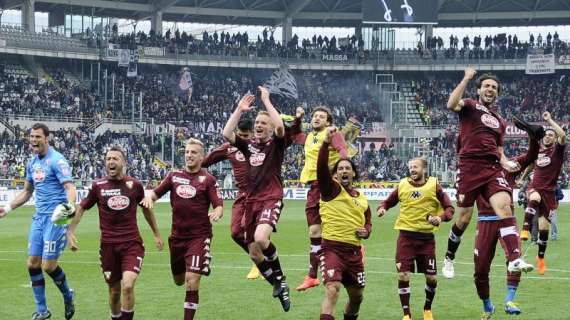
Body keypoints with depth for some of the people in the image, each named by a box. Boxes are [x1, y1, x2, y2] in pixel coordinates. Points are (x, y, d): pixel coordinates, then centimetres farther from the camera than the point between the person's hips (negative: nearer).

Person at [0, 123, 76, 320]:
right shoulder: (32, 163, 14)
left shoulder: (57, 160, -10)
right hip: (39, 217, 7)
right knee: (33, 264, 2)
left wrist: (71, 205, -39)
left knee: (48, 265, -9)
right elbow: (27, 192, 26)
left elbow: (70, 187, -20)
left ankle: (68, 296, 18)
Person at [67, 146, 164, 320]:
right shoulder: (98, 186, 0)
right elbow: (81, 208, 11)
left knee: (128, 285, -20)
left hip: (132, 243, -1)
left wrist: (156, 234, 21)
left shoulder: (135, 184, 0)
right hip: (108, 245, 1)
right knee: (114, 291, 8)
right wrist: (70, 232, 2)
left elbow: (146, 208, 16)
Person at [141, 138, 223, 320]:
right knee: (178, 280, 18)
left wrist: (217, 213, -33)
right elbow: (156, 193, 11)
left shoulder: (208, 180, -6)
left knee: (192, 283, -13)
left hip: (199, 236, -5)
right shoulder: (174, 176, 6)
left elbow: (219, 206, -10)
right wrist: (149, 197, -12)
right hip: (177, 235, 5)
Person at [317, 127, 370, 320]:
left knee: (357, 296, 17)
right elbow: (321, 168, -21)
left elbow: (367, 223, 27)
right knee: (332, 290, -25)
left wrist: (366, 231, 4)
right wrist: (326, 143, -33)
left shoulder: (362, 199, 13)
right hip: (332, 248, -6)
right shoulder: (331, 190, -3)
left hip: (354, 251, 6)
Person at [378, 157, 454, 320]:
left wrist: (441, 218, -19)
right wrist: (382, 208, -6)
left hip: (426, 237, 0)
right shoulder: (402, 185, 4)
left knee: (432, 277, 4)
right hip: (406, 235, 1)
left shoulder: (434, 185, -2)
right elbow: (388, 201, 16)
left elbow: (449, 207, 1)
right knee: (403, 275, -7)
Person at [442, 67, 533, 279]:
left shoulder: (499, 121, 24)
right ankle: (449, 259, 24)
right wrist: (466, 79, -14)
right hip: (469, 168, -4)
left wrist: (505, 163, 6)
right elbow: (451, 105, -16)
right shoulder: (470, 106, 8)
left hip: (492, 169, 4)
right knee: (464, 218, 1)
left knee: (504, 207, -19)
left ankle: (515, 260, -29)